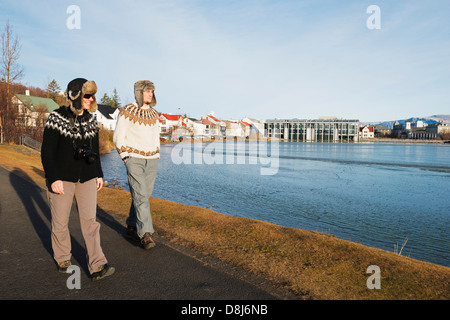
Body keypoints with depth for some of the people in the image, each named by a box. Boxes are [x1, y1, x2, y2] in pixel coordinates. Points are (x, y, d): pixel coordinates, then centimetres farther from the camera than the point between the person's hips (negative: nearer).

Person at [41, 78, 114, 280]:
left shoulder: (91, 120, 6)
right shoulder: (56, 119, -9)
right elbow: (47, 152, -9)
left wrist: (99, 174, 13)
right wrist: (53, 179, -16)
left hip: (86, 178, 4)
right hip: (62, 179, -3)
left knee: (90, 220, -1)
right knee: (60, 222, 9)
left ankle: (97, 266, 0)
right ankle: (63, 259, 31)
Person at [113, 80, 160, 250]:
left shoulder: (154, 114, 12)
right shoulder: (126, 112, -5)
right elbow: (118, 137, -4)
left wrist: (156, 157, 13)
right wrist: (126, 158, -8)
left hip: (151, 160, 6)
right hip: (134, 159, -5)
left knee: (143, 195, 9)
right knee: (140, 195, -13)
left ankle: (131, 228, 24)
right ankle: (146, 234, -13)